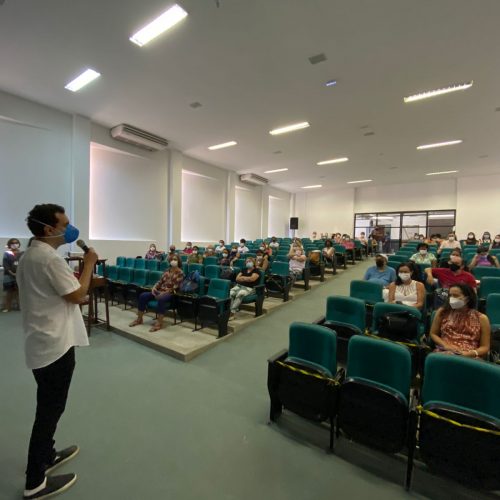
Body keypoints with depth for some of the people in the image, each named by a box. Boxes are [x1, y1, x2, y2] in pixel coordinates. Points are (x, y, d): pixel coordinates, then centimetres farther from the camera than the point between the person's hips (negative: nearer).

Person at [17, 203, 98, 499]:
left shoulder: (28, 256, 10)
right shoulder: (50, 258, -22)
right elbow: (77, 295, -19)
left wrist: (74, 299, 15)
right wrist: (89, 263, -10)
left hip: (42, 342, 10)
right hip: (55, 344, -10)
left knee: (48, 407, 23)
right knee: (50, 410, 5)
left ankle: (47, 455, 40)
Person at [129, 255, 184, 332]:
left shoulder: (180, 273, -5)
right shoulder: (167, 270, 16)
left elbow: (176, 287, -13)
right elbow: (161, 281, 13)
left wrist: (165, 293, -21)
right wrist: (154, 287, -6)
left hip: (170, 293, -7)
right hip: (160, 290, 7)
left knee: (161, 299, -40)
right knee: (143, 295, -11)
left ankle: (159, 323, -34)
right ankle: (139, 319, 0)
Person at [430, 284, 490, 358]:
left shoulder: (481, 318, 8)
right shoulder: (442, 312, 10)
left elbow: (485, 347, 8)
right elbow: (433, 334, 15)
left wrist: (469, 353, -11)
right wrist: (445, 345, -4)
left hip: (470, 356, 0)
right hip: (444, 352, 1)